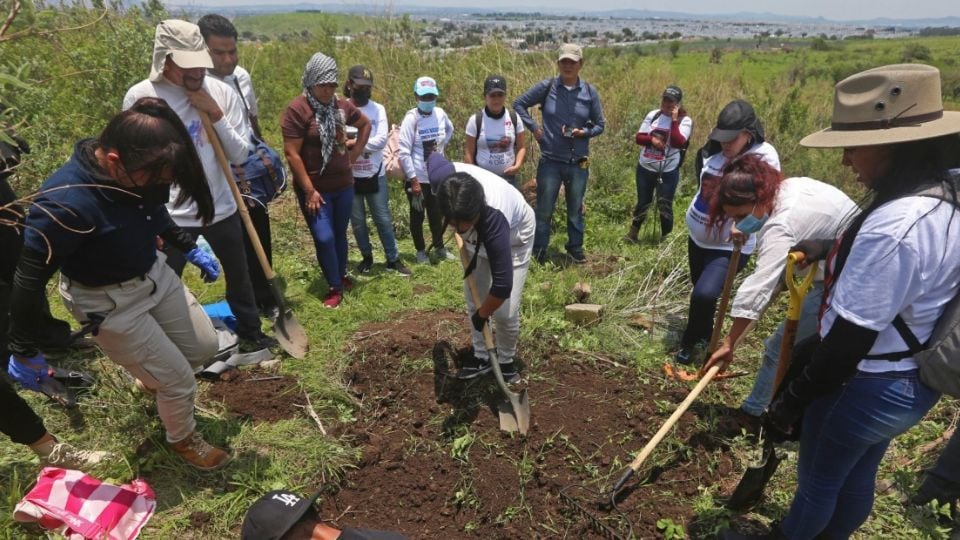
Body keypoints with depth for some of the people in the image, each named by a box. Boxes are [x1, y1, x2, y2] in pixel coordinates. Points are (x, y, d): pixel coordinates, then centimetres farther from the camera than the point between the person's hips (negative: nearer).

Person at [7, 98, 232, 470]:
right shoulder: (65, 204, -35)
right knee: (179, 381, 5)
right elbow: (29, 281, -24)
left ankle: (151, 379, 52)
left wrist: (190, 248, 12)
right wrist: (24, 351, -13)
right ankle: (183, 441, 37)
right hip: (110, 302, -6)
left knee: (204, 347, 19)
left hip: (155, 274, 7)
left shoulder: (135, 171, -15)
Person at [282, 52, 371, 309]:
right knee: (324, 238, -8)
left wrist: (356, 152, 12)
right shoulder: (297, 109, -14)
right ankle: (335, 287, 10)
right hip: (316, 188, -5)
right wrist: (309, 190, -17)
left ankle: (342, 276, 35)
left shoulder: (341, 105, 2)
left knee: (340, 234, 15)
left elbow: (365, 124, 21)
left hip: (343, 184, 5)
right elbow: (292, 154, -16)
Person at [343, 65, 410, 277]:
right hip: (350, 176, 0)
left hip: (375, 175, 0)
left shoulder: (378, 109, 0)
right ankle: (367, 257, 29)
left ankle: (393, 259, 18)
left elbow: (382, 140, -12)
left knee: (383, 219, 7)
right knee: (357, 221, 11)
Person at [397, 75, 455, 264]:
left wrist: (440, 145, 8)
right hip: (418, 178, -4)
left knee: (437, 215, 16)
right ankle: (421, 250, 26)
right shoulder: (411, 118, -15)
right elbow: (403, 152, -17)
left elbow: (450, 130, 23)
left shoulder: (440, 114, -2)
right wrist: (413, 180, -17)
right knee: (417, 216, 10)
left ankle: (439, 247, 34)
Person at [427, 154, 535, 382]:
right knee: (473, 301, 7)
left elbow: (502, 284, -41)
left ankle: (506, 362, 17)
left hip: (514, 235, -5)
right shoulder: (441, 177, -36)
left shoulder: (493, 218, -48)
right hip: (479, 236, 5)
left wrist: (483, 314, -20)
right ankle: (482, 357, 27)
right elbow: (434, 157, -8)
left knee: (505, 311, -10)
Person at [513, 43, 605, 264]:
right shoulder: (546, 87, -5)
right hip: (550, 161, -1)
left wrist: (585, 132, -14)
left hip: (579, 163, 2)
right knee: (544, 210, 7)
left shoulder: (590, 92, 0)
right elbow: (519, 104, 4)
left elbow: (600, 125, 6)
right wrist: (533, 127, -4)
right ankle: (539, 251, 22)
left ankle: (575, 248, 33)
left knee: (576, 210, 15)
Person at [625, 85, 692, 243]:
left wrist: (674, 120, -21)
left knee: (664, 205, 4)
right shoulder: (653, 114, 3)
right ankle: (633, 232, 29)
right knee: (642, 202, 15)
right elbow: (639, 137, 1)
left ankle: (666, 237, 20)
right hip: (645, 168, 3)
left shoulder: (684, 120, -8)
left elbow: (678, 143, -23)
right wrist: (652, 139, -19)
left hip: (668, 172, -3)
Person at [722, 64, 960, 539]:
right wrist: (831, 251, 9)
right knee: (858, 476, 28)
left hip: (866, 384, -9)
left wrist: (794, 400, -20)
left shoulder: (894, 227, -32)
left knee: (818, 479, 17)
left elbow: (851, 337, -29)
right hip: (913, 381, 9)